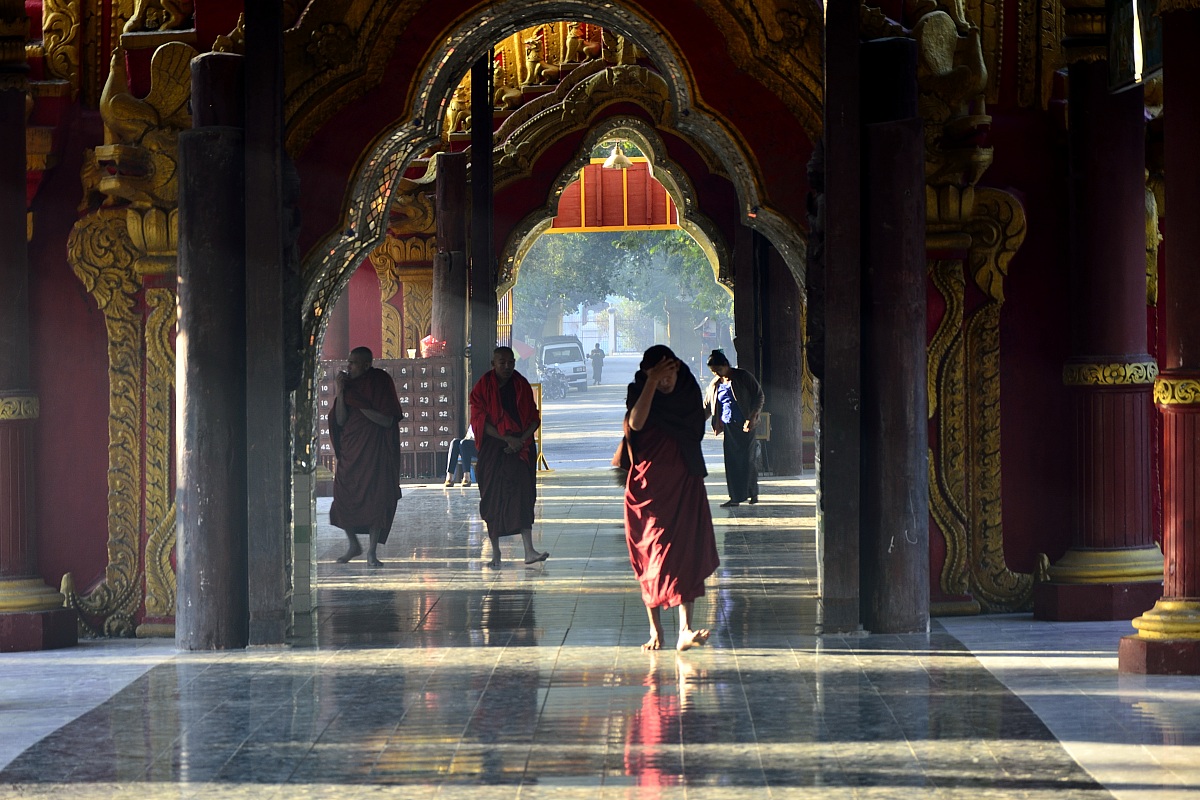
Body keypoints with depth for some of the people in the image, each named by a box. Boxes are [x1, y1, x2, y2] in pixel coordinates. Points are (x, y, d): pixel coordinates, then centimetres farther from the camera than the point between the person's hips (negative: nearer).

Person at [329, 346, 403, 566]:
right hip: (351, 449, 4)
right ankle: (353, 544, 18)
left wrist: (359, 403, -16)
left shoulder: (380, 382, -6)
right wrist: (341, 393, -9)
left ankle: (372, 550, 0)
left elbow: (387, 420, -13)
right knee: (343, 494, -2)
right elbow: (340, 420, 1)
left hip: (376, 450, -4)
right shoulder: (348, 383, 7)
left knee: (377, 497, -7)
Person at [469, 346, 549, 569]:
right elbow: (480, 421, -8)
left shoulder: (522, 386, 7)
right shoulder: (483, 388, -1)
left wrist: (521, 440, -10)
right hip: (492, 451, -1)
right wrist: (507, 439, -16)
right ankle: (495, 553, 10)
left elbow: (534, 419, 6)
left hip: (520, 449, 1)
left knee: (523, 496, -9)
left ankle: (529, 551, -17)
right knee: (493, 500, 0)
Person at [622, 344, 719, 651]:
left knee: (687, 554, -9)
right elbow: (636, 423, -26)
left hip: (685, 488, 2)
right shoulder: (640, 394, -5)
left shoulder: (689, 393, 4)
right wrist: (652, 383, -28)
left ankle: (685, 630, -14)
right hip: (649, 488, -2)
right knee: (651, 557, 0)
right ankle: (655, 630, 10)